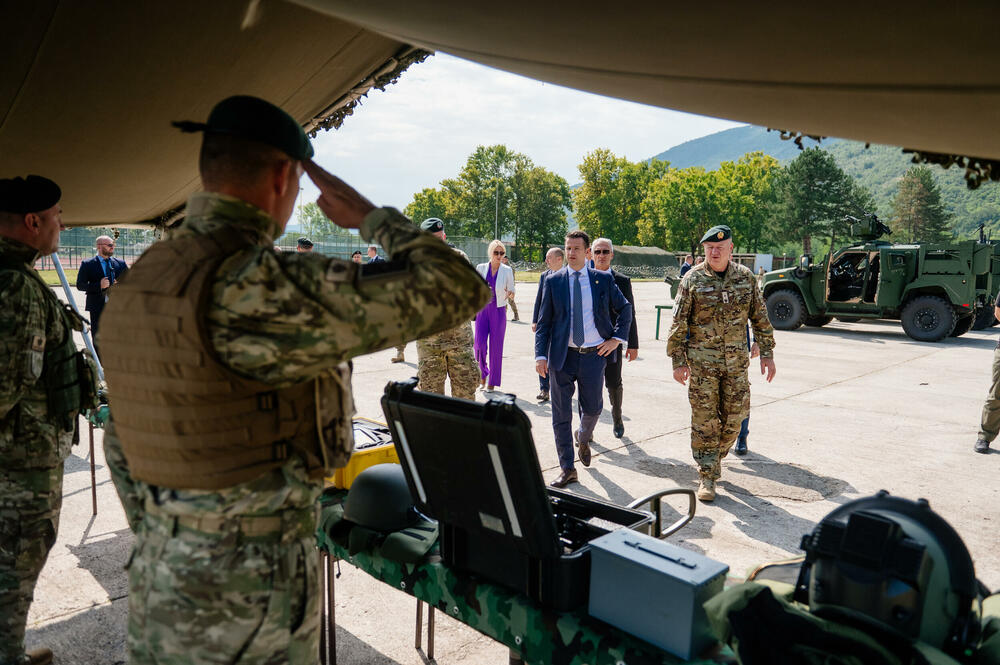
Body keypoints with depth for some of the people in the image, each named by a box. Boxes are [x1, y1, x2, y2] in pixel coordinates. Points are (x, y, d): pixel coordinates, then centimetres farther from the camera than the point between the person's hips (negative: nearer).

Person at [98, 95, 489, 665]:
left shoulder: (138, 284, 2)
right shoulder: (260, 287, -25)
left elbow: (120, 445, 12)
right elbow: (458, 289, -23)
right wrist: (369, 215, -8)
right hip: (249, 592, -8)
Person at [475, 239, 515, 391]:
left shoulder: (507, 270, -1)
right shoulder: (481, 268, 2)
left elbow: (512, 294, -1)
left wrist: (510, 294, -20)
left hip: (499, 311, -1)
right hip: (483, 309, 1)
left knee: (496, 347, 2)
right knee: (480, 344, -10)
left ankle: (492, 381, 13)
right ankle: (483, 372, 18)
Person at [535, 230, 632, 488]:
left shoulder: (603, 280, 3)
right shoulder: (553, 281, 2)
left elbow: (625, 308, 14)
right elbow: (543, 322, 2)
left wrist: (617, 338, 2)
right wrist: (541, 355, -8)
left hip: (594, 354, 0)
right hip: (562, 356, 0)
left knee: (593, 408, 9)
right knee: (561, 415, 2)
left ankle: (583, 438, 45)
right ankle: (567, 469, 15)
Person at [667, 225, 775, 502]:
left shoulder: (745, 276, 5)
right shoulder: (693, 279, -4)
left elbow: (760, 317, 11)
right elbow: (678, 323, -3)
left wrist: (767, 353, 7)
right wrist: (678, 361, -7)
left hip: (736, 361, 3)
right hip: (701, 361, -3)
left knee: (734, 417, 7)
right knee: (704, 420, 0)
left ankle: (716, 457, 32)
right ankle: (707, 476, 10)